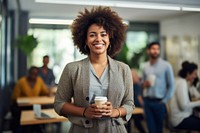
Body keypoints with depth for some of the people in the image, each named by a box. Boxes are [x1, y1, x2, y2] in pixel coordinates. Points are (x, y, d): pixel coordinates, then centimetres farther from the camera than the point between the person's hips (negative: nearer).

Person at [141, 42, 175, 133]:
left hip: (159, 102, -3)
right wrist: (144, 84, -7)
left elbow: (171, 85, -3)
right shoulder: (145, 66, 8)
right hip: (147, 101, 3)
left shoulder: (166, 65, -3)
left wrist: (164, 101, -7)